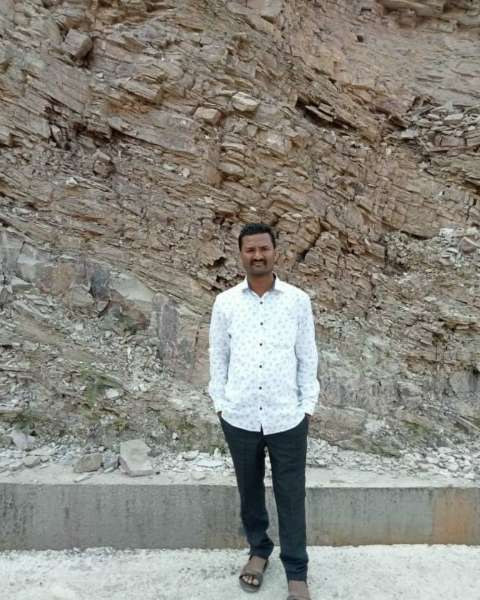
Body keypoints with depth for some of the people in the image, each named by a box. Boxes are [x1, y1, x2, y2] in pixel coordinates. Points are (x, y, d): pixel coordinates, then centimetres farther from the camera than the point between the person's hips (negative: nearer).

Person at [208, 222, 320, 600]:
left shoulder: (298, 301, -4)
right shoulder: (225, 303, -2)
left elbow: (308, 358, 1)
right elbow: (218, 357, 5)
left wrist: (308, 406, 1)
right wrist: (220, 404, 4)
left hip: (287, 418, -1)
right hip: (239, 417, 2)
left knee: (291, 496, 11)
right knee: (249, 490, 20)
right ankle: (259, 549, 44)